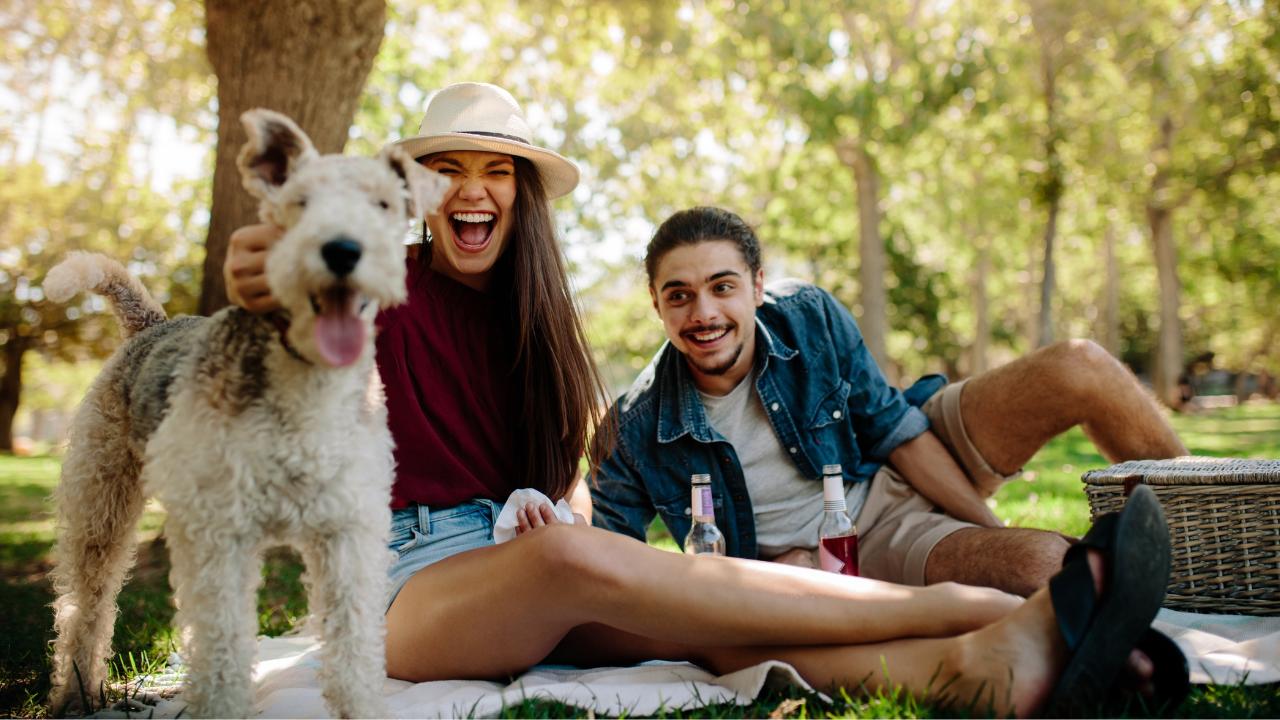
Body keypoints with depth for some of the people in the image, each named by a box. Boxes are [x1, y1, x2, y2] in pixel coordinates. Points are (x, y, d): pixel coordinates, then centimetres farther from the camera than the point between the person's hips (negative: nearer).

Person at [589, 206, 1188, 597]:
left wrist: (990, 524, -10)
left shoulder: (812, 319, -14)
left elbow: (897, 429, -7)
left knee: (1081, 368, -13)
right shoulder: (636, 430, -20)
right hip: (840, 551, -3)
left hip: (910, 470, 3)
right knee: (1047, 564, -29)